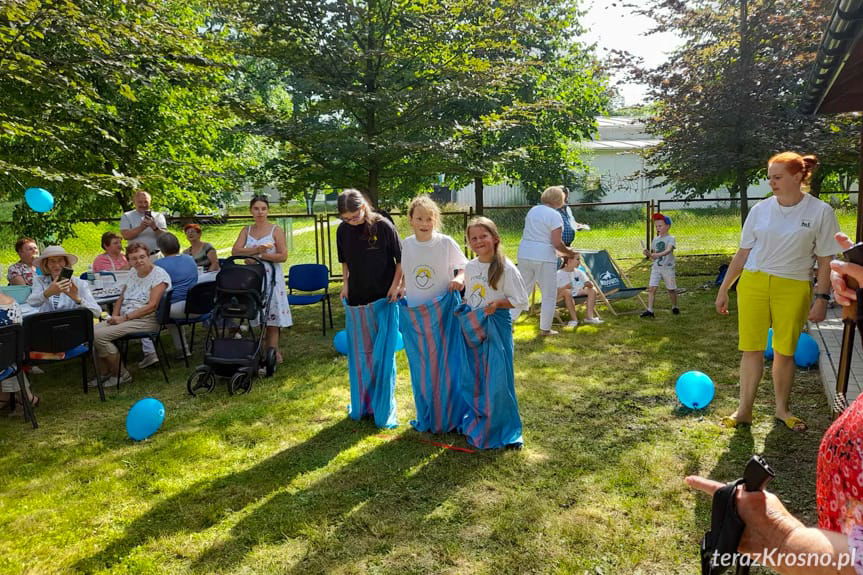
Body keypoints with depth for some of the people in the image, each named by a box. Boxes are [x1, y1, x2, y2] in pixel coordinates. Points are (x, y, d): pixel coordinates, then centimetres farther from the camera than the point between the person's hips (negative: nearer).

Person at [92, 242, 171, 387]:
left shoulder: (159, 275, -9)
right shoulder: (132, 273, 16)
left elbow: (152, 306, -17)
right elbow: (121, 298, 20)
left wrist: (124, 318, -16)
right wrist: (115, 316, 0)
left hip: (146, 320, -8)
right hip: (125, 318, 8)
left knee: (99, 335, -20)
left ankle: (121, 374, -5)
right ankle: (105, 373, 1)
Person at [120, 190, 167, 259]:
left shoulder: (158, 216, 9)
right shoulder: (127, 216, 8)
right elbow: (126, 236, -6)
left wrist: (154, 227, -21)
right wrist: (141, 228, -18)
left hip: (156, 256, 1)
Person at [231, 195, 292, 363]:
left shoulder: (276, 230, 1)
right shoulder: (246, 230, 12)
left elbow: (283, 256, -8)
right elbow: (235, 251, -2)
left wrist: (259, 256, -13)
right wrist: (257, 249, -14)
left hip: (271, 276, -3)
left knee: (271, 317, -3)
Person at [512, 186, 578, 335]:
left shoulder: (532, 210, 11)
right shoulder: (555, 215, -11)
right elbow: (556, 243, -15)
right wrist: (568, 252, 3)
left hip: (524, 254, 6)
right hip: (544, 257, -6)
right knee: (549, 294, 8)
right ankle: (545, 328, 13)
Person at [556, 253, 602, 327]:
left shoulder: (579, 272, 7)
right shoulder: (559, 274, -10)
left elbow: (589, 284, 1)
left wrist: (588, 284, -23)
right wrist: (564, 288, -36)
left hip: (577, 293, 6)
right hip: (562, 298, -6)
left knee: (592, 290, -11)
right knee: (567, 292, -37)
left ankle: (589, 316, -17)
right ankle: (574, 319, -33)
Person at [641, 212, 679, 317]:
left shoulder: (670, 238, -8)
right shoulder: (655, 240, 9)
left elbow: (668, 250, -28)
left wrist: (657, 254, -43)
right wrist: (649, 254, -9)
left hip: (668, 268, -4)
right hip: (656, 267, 4)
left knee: (671, 289, 9)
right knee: (651, 288, -8)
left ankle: (674, 307, 31)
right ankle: (649, 310, -8)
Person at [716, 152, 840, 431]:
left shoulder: (820, 212, -3)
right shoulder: (761, 209, 3)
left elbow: (825, 260, 0)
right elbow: (743, 252, 7)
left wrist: (822, 298, -6)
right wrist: (724, 289, 7)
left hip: (793, 289, -1)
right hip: (753, 284, 2)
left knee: (784, 352, 8)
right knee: (751, 349, 4)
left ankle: (782, 409, 26)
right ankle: (744, 410, 14)